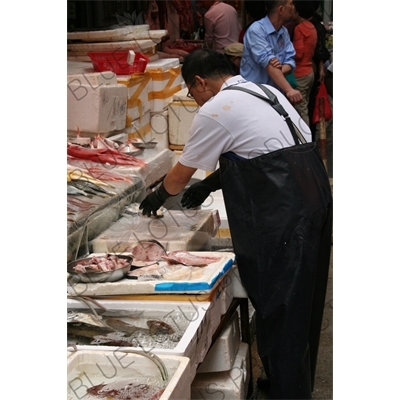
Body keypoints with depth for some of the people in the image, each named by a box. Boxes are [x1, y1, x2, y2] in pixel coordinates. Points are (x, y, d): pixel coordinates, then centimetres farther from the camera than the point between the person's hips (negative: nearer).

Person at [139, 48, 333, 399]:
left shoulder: (214, 111, -6)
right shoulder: (264, 90, 18)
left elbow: (181, 174, 6)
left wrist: (158, 197, 25)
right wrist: (208, 185, 31)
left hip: (283, 214, -9)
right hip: (314, 195, 9)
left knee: (279, 308, 1)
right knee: (301, 301, 19)